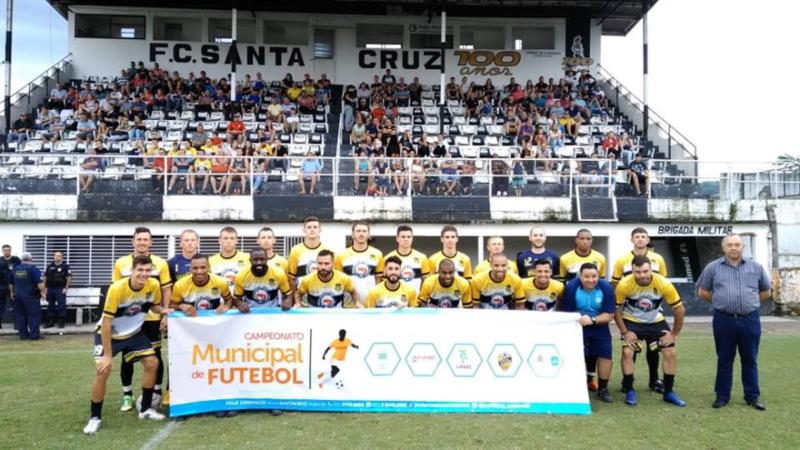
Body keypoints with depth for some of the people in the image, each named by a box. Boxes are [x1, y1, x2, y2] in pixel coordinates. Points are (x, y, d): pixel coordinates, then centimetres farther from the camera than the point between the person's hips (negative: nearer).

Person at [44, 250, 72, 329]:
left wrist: (66, 288, -12)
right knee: (50, 306, 10)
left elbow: (69, 278, -6)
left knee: (61, 306, -3)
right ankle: (50, 322, 18)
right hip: (50, 289, 5)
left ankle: (61, 322, 4)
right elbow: (45, 277, 14)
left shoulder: (65, 266, -2)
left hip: (60, 290, -5)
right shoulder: (49, 266, 12)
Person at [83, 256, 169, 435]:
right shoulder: (117, 288, -32)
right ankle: (95, 417, 4)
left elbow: (154, 307, 4)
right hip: (109, 333, -5)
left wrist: (163, 311, -22)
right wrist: (108, 355, -26)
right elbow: (106, 322, -27)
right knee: (102, 371, -16)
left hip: (134, 332, 5)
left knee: (152, 363, 0)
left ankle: (145, 409, 16)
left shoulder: (154, 285, -18)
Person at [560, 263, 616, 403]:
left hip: (599, 326, 2)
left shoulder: (606, 288, -19)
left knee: (605, 355, -1)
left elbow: (610, 314, -16)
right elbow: (566, 313, -14)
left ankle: (603, 389, 17)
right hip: (578, 326, -2)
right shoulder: (571, 287, -23)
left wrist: (593, 320, -30)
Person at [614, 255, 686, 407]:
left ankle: (668, 392, 14)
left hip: (656, 322, 2)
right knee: (627, 352, -17)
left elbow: (679, 308, -12)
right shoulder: (624, 285, -28)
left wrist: (674, 334, -8)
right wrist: (624, 332, -17)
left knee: (671, 353, -4)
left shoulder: (664, 284, -26)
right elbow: (616, 309, -13)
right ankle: (629, 391, 1)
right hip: (631, 321, -2)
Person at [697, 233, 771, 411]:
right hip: (724, 320, -1)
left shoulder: (756, 267, 7)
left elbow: (765, 292, 18)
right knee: (724, 360, 6)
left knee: (750, 360, 9)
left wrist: (749, 302, 10)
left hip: (750, 319, 1)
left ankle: (753, 396, 20)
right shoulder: (713, 267, 2)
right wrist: (721, 302, 6)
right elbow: (702, 292, 8)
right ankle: (722, 395, 15)